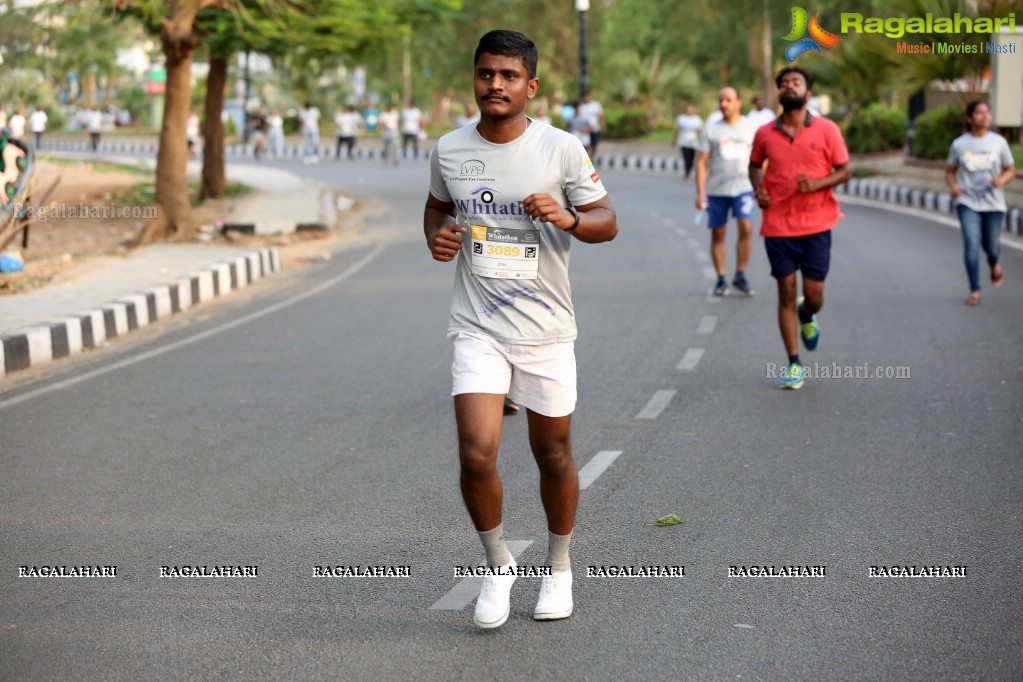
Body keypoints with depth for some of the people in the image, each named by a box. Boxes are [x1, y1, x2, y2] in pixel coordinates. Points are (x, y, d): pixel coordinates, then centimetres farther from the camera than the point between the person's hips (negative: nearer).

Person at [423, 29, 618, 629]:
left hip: (546, 331, -1)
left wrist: (568, 218, -22)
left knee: (554, 456, 11)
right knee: (477, 455, -14)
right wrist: (437, 236, -3)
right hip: (477, 328, 1)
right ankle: (499, 564, 12)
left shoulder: (562, 149, -7)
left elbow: (608, 222, -1)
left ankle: (559, 566, 36)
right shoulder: (450, 151, 0)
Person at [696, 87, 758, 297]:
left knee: (746, 227, -17)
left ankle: (740, 276, -5)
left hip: (743, 187, -1)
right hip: (716, 190, 1)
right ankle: (720, 280, 13)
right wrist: (700, 192, -5)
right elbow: (702, 162, 2)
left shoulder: (751, 128, 7)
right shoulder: (711, 130, 5)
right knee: (718, 234, 4)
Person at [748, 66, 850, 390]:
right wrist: (758, 190, 0)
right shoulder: (765, 133, 2)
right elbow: (755, 164, 19)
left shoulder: (826, 130, -3)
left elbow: (844, 171, 1)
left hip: (816, 226, -1)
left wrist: (816, 184, -17)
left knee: (814, 296, 1)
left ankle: (806, 318, 40)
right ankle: (794, 365, 12)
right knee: (786, 293, 2)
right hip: (777, 226, 1)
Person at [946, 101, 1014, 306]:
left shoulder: (998, 142, 0)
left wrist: (1002, 180, -16)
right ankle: (975, 291, -7)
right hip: (967, 203, -1)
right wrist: (953, 186, -12)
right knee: (971, 243, -14)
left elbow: (1011, 170, 6)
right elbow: (950, 171, 9)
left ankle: (994, 264, 46)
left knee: (991, 245, 7)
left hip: (993, 203, 1)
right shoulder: (959, 144, -1)